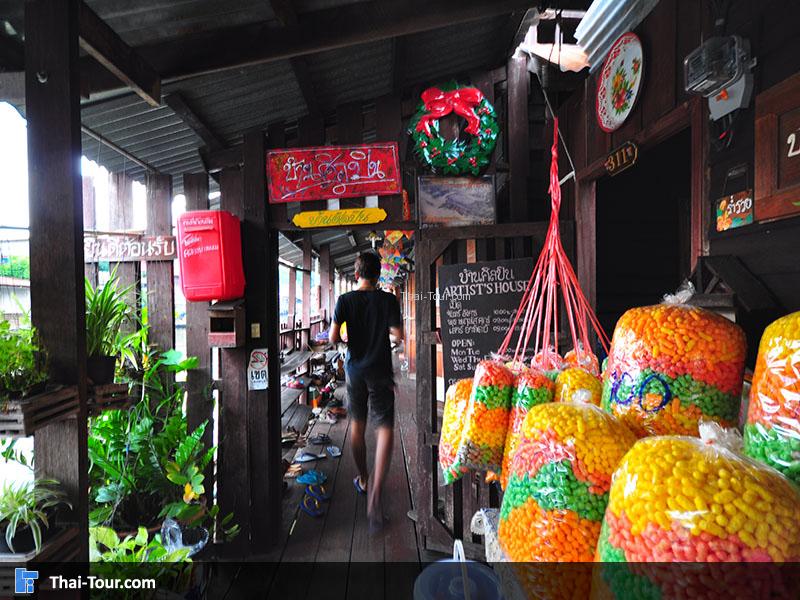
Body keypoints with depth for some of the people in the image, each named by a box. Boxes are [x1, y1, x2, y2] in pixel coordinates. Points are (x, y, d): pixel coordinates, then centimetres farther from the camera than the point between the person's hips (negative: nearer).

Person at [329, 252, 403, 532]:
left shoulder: (345, 300, -5)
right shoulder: (388, 300, -7)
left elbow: (333, 338, -9)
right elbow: (398, 336, -10)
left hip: (355, 370, 2)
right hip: (380, 371, -2)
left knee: (357, 425, 18)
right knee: (385, 427, -1)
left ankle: (363, 480, 33)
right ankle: (375, 492, -18)